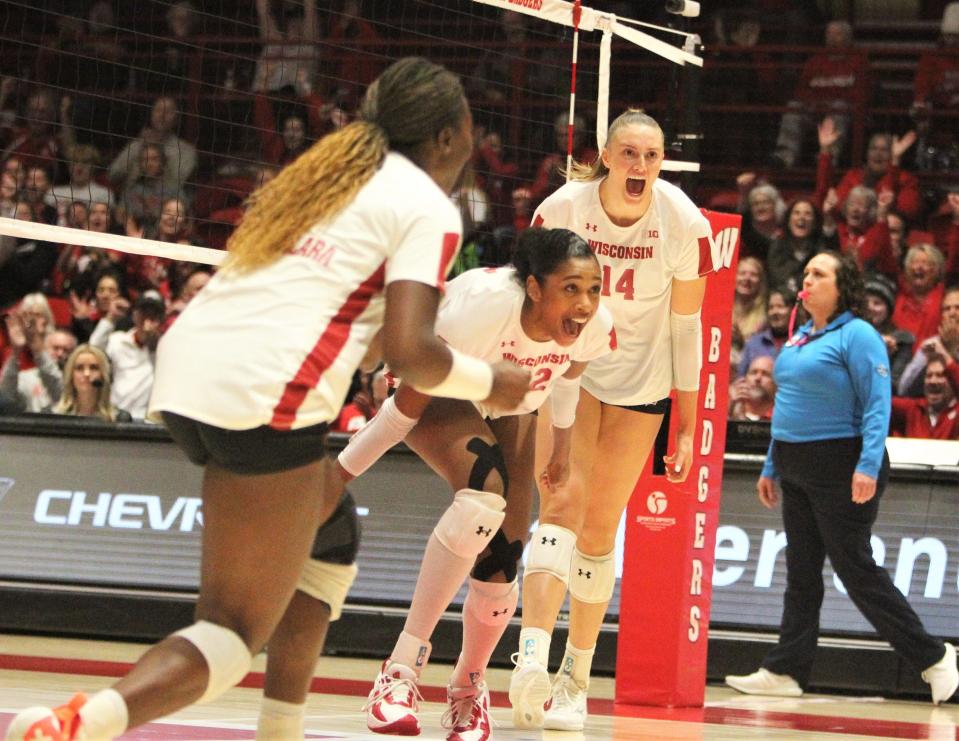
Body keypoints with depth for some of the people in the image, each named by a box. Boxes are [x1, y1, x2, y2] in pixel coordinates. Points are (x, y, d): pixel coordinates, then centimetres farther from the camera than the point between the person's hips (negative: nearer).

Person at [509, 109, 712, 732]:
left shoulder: (685, 225, -16)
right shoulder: (562, 209, -18)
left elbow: (686, 328, -7)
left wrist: (687, 429, -5)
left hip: (641, 382, 1)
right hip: (566, 366, -1)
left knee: (600, 530, 4)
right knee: (563, 505, -20)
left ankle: (575, 682, 14)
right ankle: (532, 660, -34)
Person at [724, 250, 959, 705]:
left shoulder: (857, 335, -11)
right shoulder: (800, 338, 15)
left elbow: (877, 405, -18)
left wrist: (868, 466, -27)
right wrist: (772, 467, 19)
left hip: (840, 469, -8)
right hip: (797, 471, 8)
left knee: (855, 569, -6)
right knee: (801, 573, 9)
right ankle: (785, 671, 11)